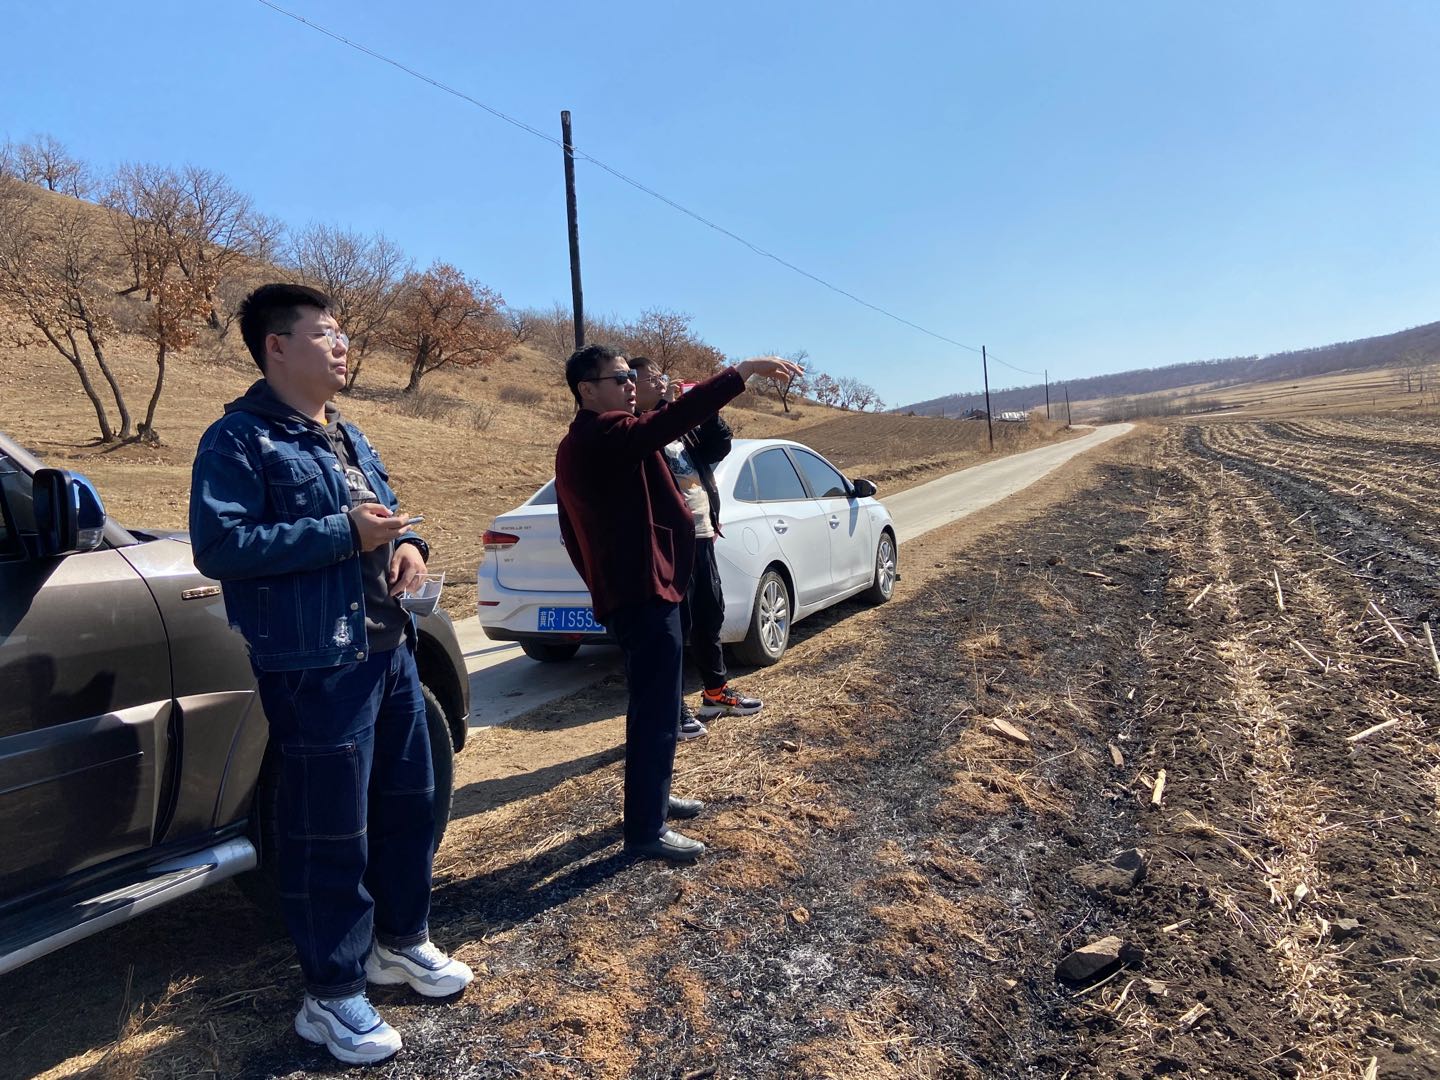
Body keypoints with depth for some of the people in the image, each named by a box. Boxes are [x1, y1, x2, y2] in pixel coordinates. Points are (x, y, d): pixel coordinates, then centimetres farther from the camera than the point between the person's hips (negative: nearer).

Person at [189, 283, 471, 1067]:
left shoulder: (348, 437, 17)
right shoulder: (238, 440, -9)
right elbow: (217, 546, -20)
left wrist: (407, 544, -1)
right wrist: (343, 534, -22)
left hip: (388, 650, 9)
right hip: (315, 667, -8)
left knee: (407, 804, 17)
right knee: (329, 834, 2)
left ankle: (401, 940, 37)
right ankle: (332, 996, 20)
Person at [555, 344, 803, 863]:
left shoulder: (576, 447, 16)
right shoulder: (606, 435, -16)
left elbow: (571, 532, 21)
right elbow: (672, 420, -32)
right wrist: (743, 371, -33)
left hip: (619, 592, 11)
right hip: (643, 592, -11)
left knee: (651, 707, 21)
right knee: (655, 713, -4)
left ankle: (652, 800, 33)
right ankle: (645, 830, 5)